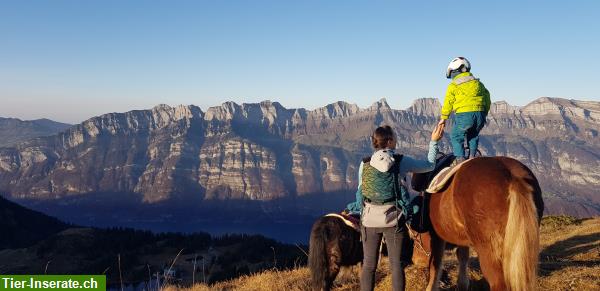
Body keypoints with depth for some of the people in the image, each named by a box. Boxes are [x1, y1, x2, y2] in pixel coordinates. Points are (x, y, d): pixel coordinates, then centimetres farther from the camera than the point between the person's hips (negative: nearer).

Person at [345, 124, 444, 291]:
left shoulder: (364, 164, -1)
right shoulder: (402, 161, -6)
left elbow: (361, 190, 4)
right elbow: (430, 165, 7)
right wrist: (434, 141, 16)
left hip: (369, 219, 2)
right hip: (394, 219, -2)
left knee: (369, 265, 11)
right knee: (396, 265, 9)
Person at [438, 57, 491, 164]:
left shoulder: (453, 85, 4)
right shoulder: (477, 82, 20)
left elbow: (448, 103, 6)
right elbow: (487, 99, 21)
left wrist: (443, 118, 15)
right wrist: (484, 113, 28)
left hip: (464, 114, -5)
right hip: (480, 114, 5)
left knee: (456, 136, 10)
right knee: (473, 135, 25)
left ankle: (460, 159, 0)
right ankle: (472, 156, 18)